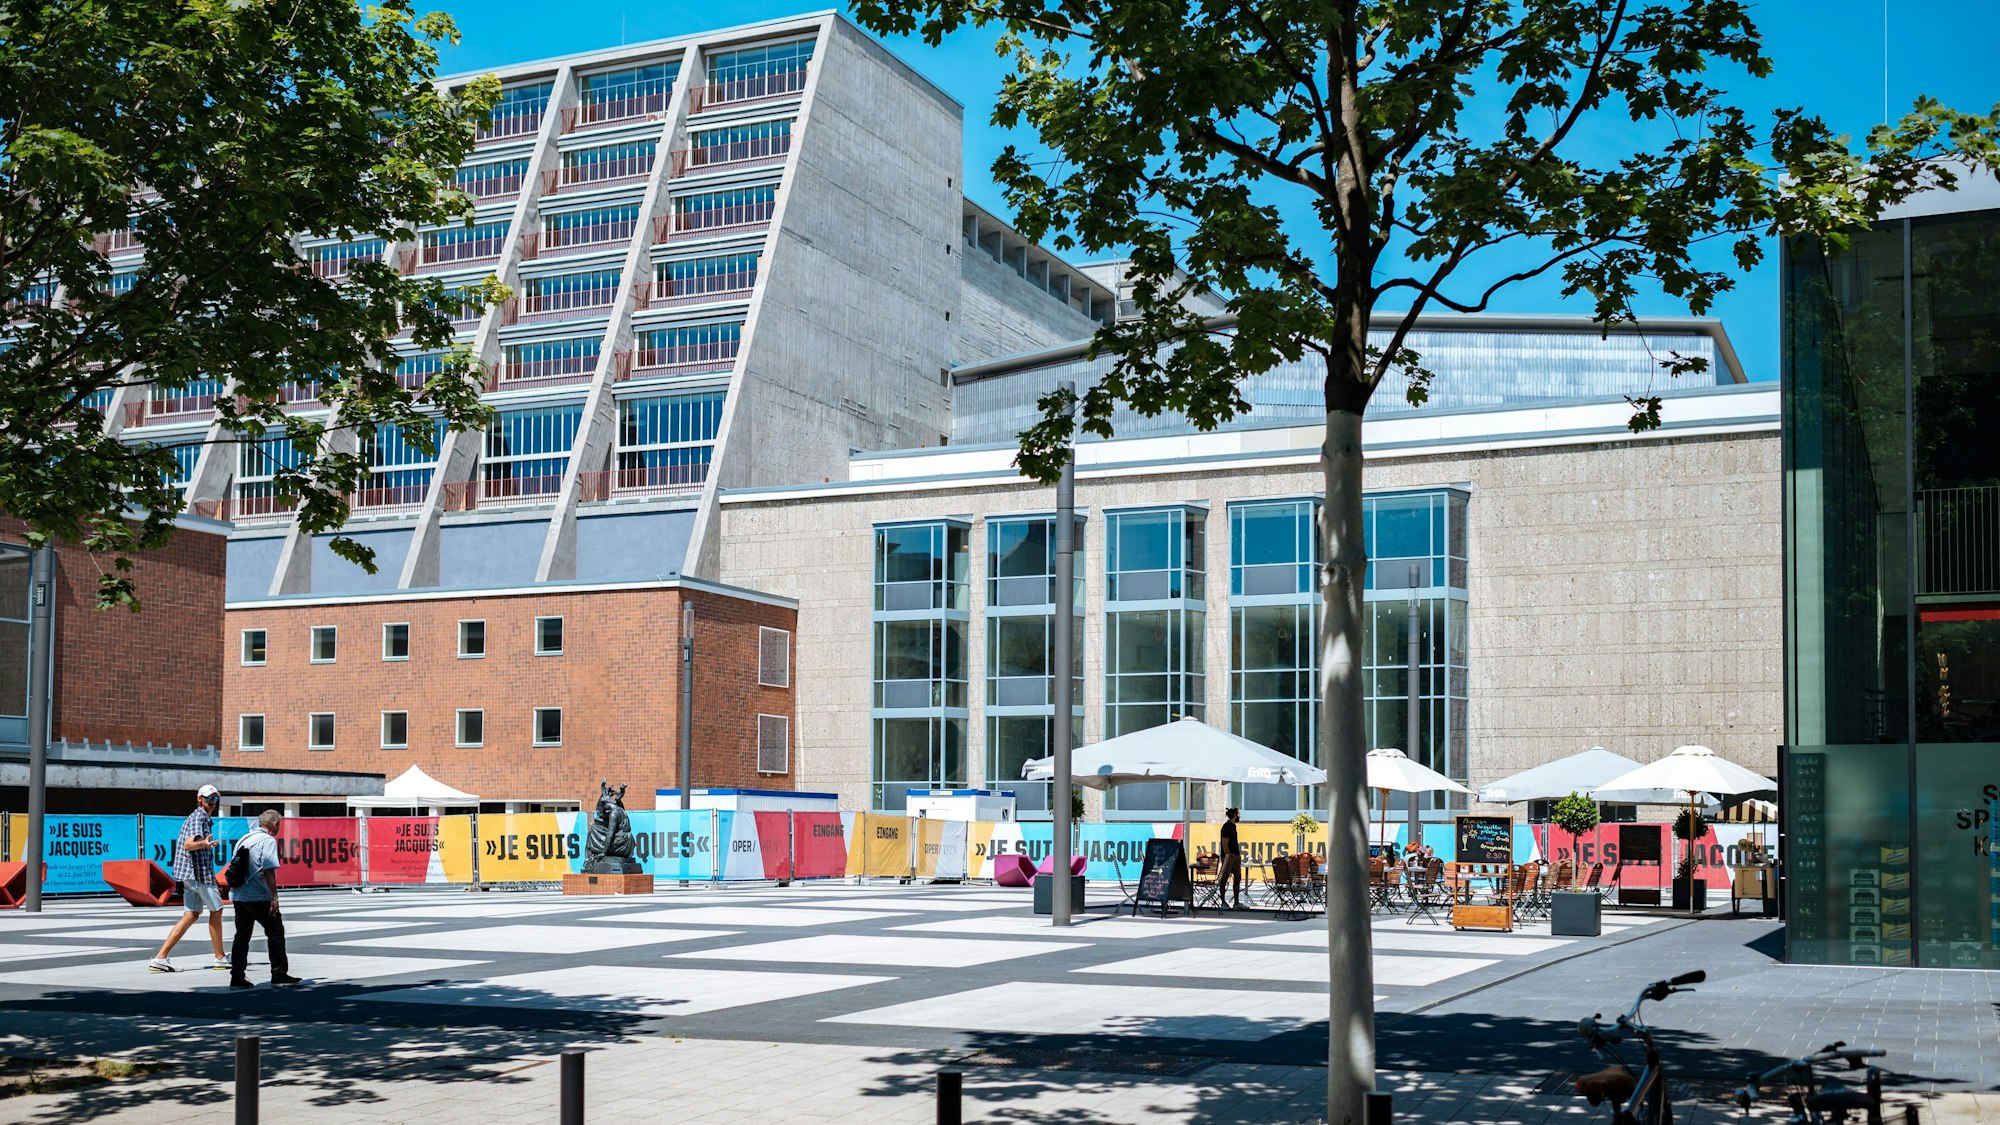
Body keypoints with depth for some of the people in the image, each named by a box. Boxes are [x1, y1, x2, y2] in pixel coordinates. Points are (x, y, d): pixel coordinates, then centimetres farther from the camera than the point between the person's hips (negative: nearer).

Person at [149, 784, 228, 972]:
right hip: (199, 872, -10)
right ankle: (220, 958, 10)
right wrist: (204, 843, -47)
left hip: (190, 873, 10)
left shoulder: (203, 818, 21)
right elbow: (188, 844, -25)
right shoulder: (198, 818, -11)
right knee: (216, 910, 1)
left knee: (192, 915, 7)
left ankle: (160, 958, 0)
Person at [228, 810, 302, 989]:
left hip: (238, 896, 7)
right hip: (259, 897, -7)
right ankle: (279, 974, 2)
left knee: (242, 936, 9)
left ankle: (237, 977, 5)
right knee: (276, 933, 2)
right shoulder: (268, 840, -8)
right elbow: (268, 870, -16)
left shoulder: (244, 839, 16)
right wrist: (274, 896, -16)